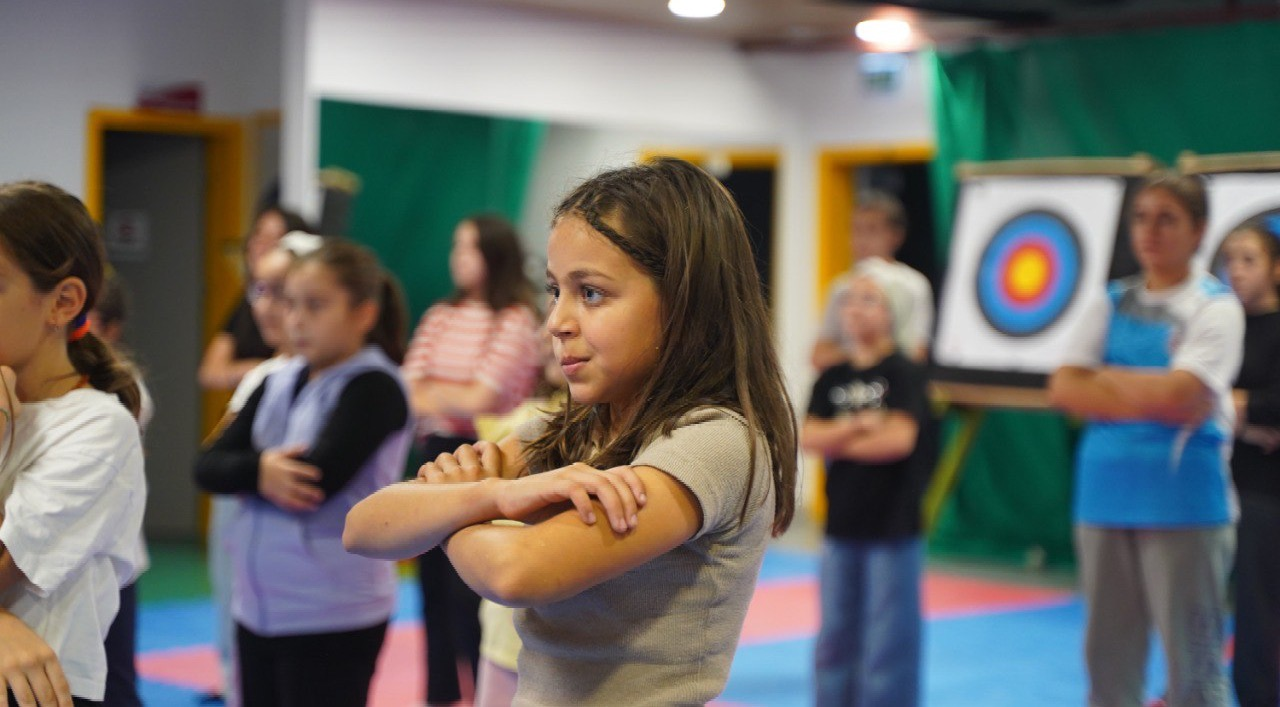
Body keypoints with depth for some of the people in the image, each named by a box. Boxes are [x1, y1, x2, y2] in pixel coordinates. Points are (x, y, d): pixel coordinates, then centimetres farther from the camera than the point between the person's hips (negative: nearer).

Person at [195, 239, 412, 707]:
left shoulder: (374, 387, -10)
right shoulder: (278, 384, 10)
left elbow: (314, 479, -21)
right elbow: (208, 466, 3)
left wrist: (246, 472, -5)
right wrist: (259, 471, -17)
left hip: (333, 617, -7)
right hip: (257, 606, 7)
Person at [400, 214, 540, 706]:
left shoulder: (516, 321, -9)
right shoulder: (440, 318, 10)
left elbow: (480, 399, -16)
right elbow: (407, 395, 2)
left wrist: (433, 390, -4)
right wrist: (455, 399, -14)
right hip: (435, 456, 6)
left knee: (473, 589, -5)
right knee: (434, 583, 12)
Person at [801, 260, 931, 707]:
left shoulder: (904, 374, -6)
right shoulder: (832, 379, 8)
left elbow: (898, 439, -19)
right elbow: (806, 438, -3)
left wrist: (835, 441, -8)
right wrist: (854, 427, -19)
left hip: (893, 526, -5)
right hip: (842, 523, 6)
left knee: (888, 637, -1)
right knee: (836, 636, 13)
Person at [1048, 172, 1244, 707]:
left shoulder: (1215, 307, -4)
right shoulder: (1111, 304, 10)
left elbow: (1180, 397, -17)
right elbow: (1064, 389, 0)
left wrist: (1106, 378, -4)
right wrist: (1153, 398, -10)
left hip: (1182, 499, -5)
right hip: (1106, 494, 5)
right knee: (1109, 657, 13)